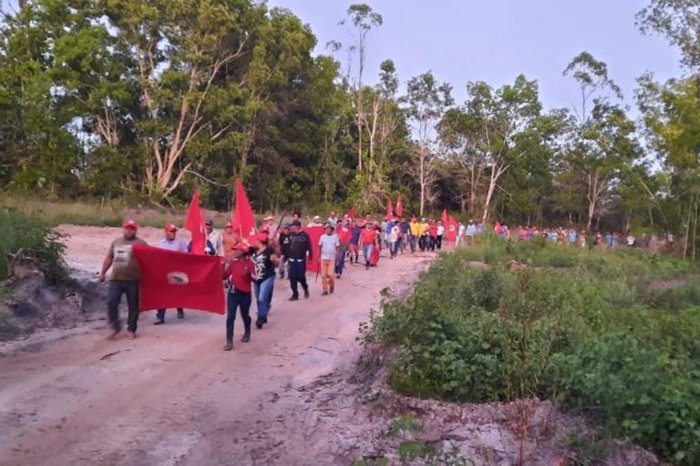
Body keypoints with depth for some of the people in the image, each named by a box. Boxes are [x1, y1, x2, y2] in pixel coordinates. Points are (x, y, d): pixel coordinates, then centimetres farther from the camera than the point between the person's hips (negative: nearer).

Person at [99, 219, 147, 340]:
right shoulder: (116, 242, 15)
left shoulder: (141, 243, -1)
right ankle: (116, 327, 9)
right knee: (111, 303, -5)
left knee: (133, 306, 5)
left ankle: (131, 329, 17)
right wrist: (103, 272, 16)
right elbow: (109, 258, 20)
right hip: (116, 279, 4)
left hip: (133, 280, -4)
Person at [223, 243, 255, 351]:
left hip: (245, 294, -2)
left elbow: (254, 279, -9)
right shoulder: (233, 263, 4)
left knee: (245, 315, 15)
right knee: (230, 316, -5)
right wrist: (222, 266, -8)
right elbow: (224, 276, 3)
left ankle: (247, 333, 44)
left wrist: (250, 275, -29)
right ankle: (229, 341, -3)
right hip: (233, 292, 2)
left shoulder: (250, 264, -7)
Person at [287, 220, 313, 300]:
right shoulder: (291, 235, 7)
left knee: (301, 277, -2)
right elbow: (288, 246, 11)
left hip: (301, 260, -4)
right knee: (292, 277, 2)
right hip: (292, 260, 4)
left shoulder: (305, 235, -7)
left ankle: (306, 289, 27)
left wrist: (310, 257, -7)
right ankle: (295, 294, 11)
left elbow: (309, 247, -6)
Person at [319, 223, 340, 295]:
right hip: (323, 258, 2)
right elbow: (320, 247, 6)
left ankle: (332, 284, 22)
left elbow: (337, 248, 2)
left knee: (330, 274, -9)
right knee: (323, 275, 2)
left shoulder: (335, 237, -2)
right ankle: (325, 290, 12)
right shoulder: (322, 237, -1)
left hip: (332, 258, -2)